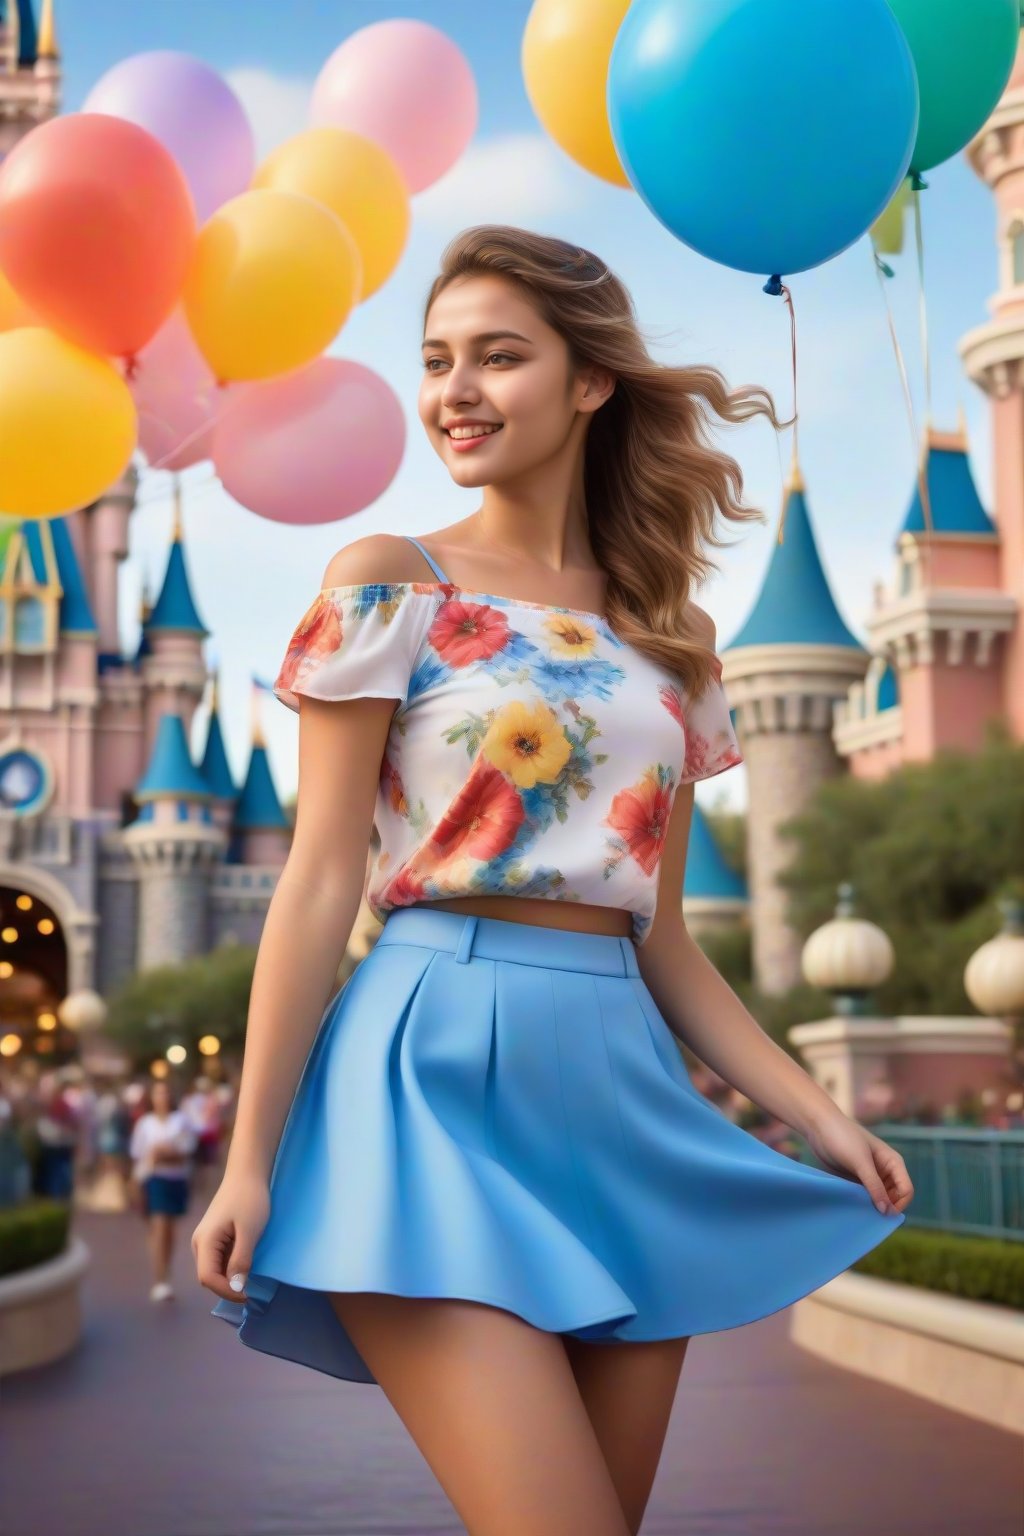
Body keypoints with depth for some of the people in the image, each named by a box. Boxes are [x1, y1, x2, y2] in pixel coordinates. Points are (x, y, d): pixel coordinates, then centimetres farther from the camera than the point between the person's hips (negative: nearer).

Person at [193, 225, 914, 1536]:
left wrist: (814, 1112, 9)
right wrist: (251, 1155, -7)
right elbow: (321, 881, -2)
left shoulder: (670, 637, 14)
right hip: (444, 1067, -5)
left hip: (623, 1090, 5)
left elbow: (658, 927, 16)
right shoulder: (388, 583, 2)